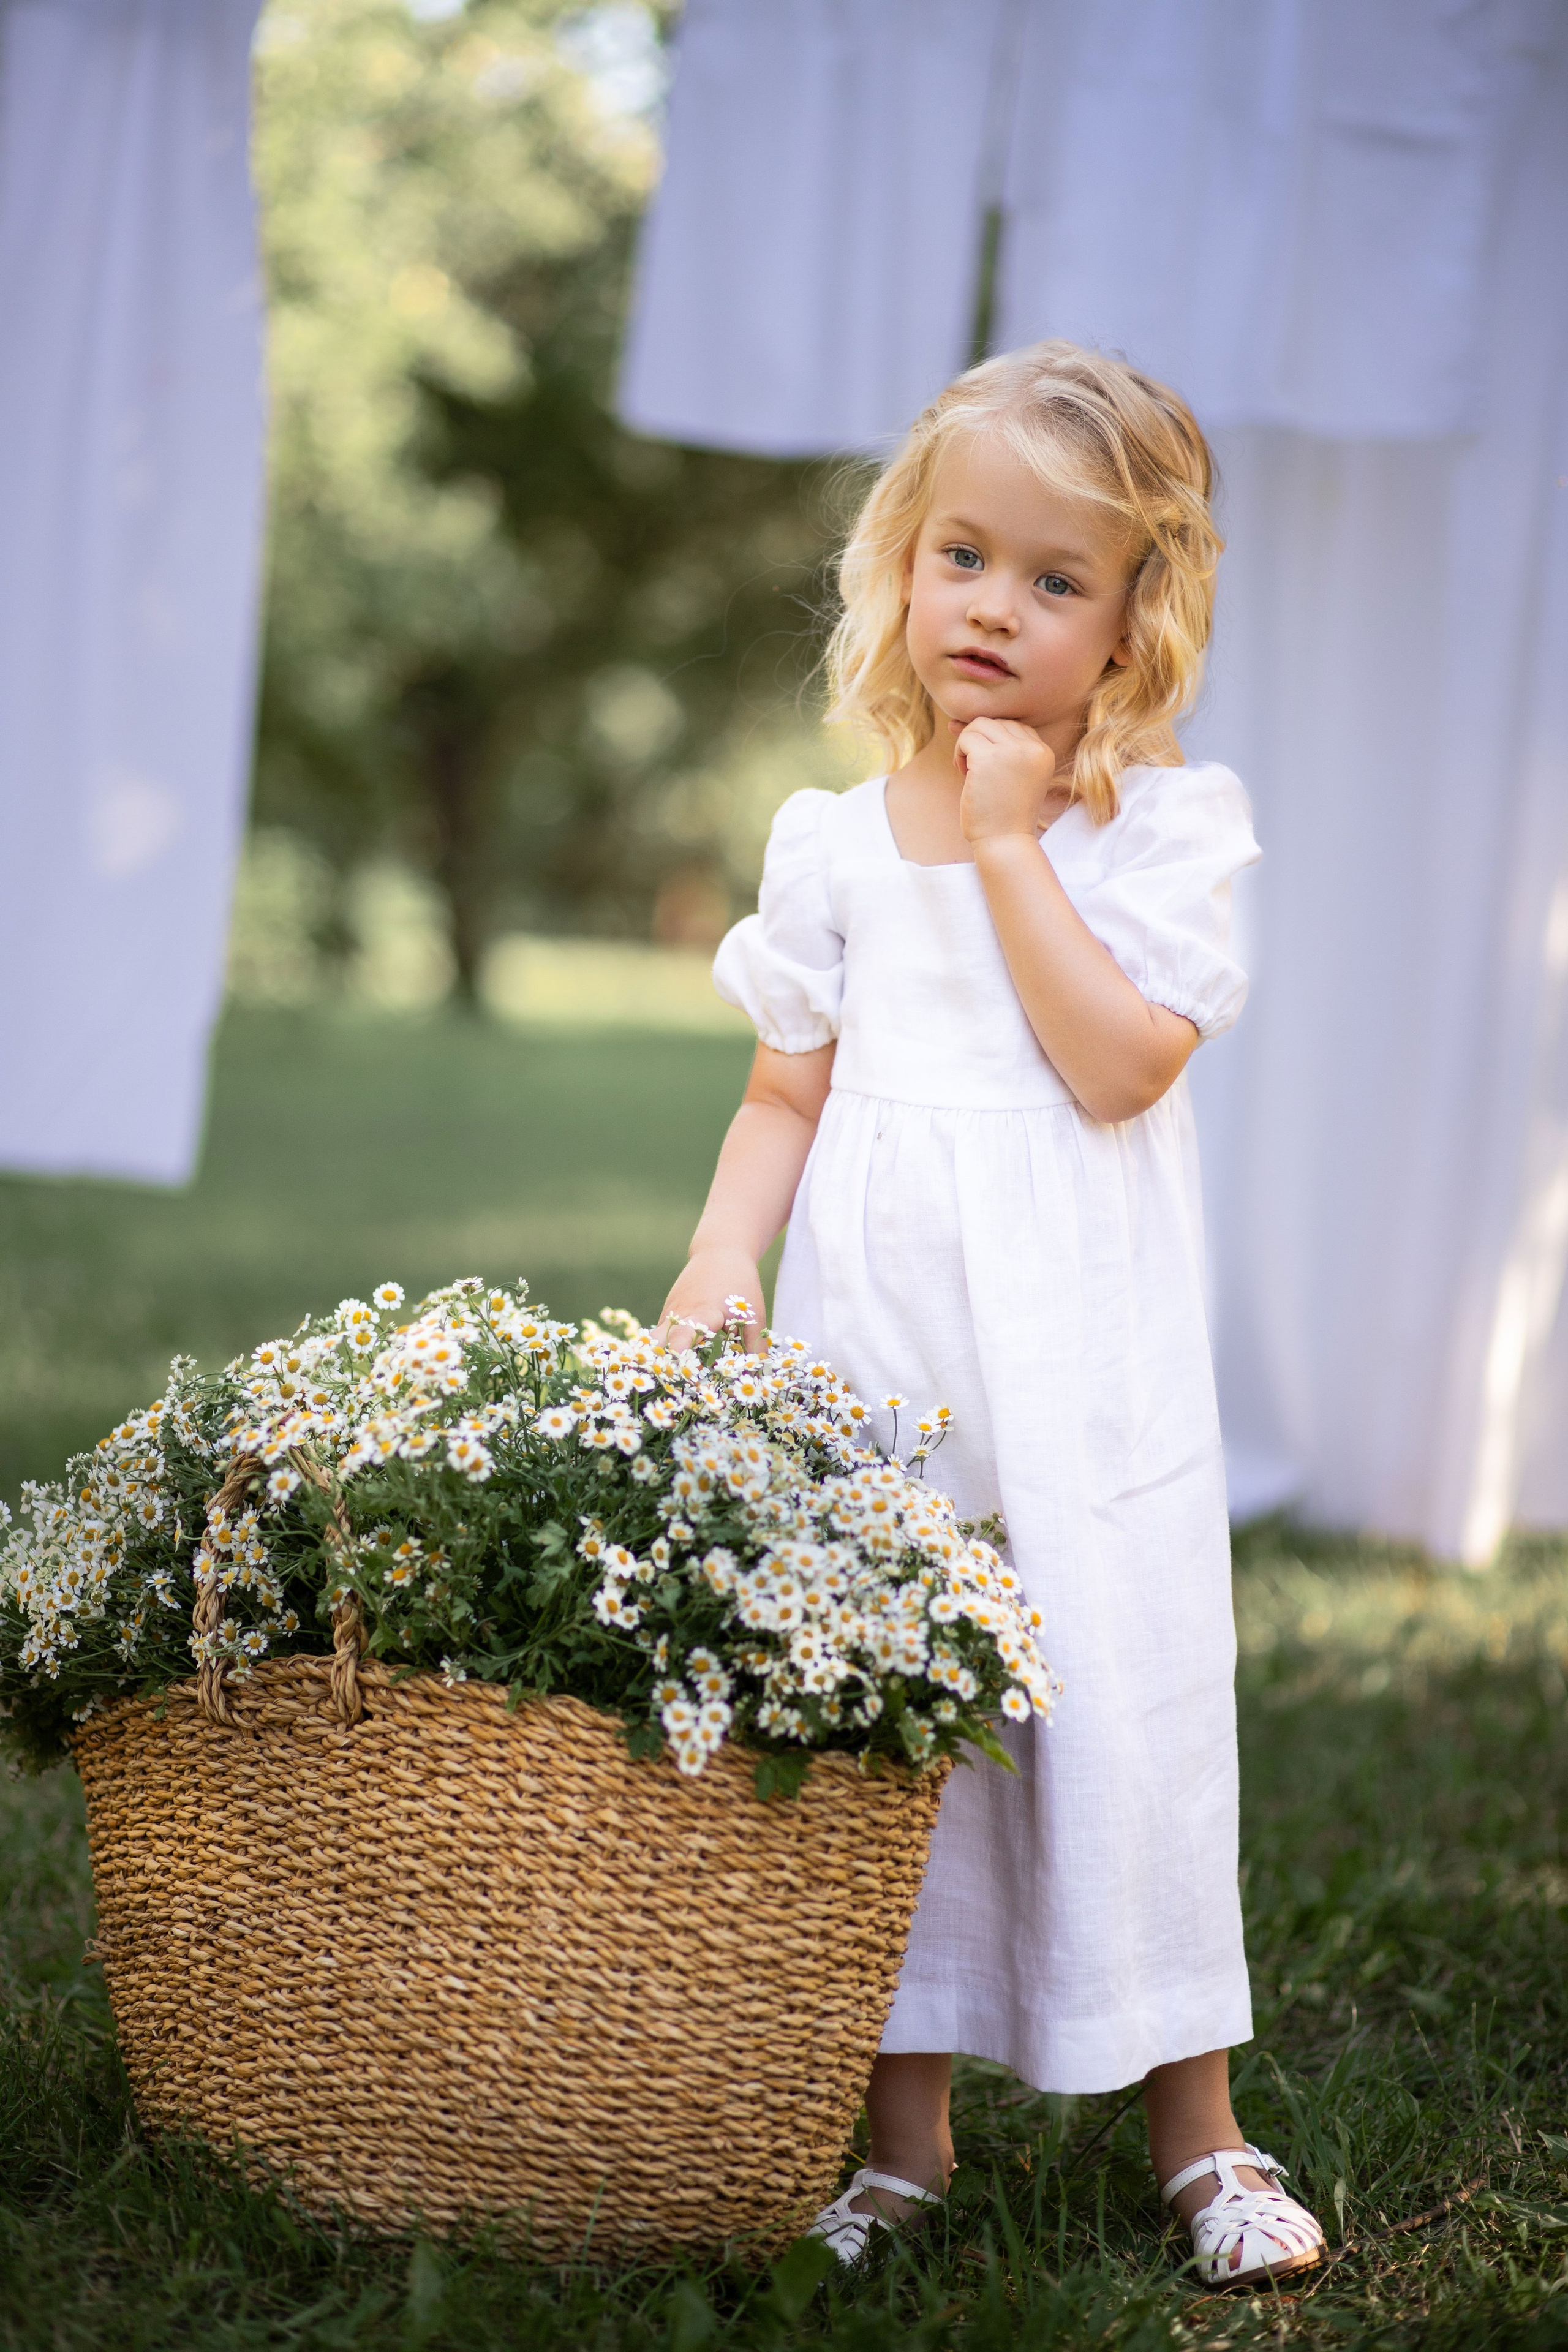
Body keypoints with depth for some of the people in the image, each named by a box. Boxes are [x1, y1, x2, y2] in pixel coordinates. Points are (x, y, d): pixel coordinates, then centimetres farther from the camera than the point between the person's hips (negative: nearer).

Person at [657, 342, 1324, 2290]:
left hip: (1085, 1357, -3)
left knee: (1126, 1697, 0)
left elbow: (1122, 1063, -15)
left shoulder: (1163, 822, -2)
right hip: (870, 1346, 3)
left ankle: (1195, 2125, 14)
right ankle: (906, 2118, 17)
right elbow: (785, 1094, 10)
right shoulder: (837, 839, 7)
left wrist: (1015, 844, -14)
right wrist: (722, 1255, -6)